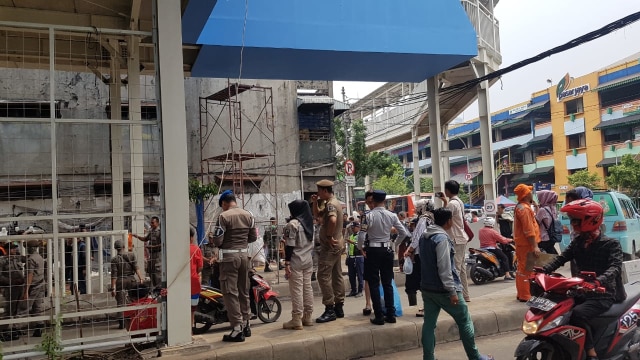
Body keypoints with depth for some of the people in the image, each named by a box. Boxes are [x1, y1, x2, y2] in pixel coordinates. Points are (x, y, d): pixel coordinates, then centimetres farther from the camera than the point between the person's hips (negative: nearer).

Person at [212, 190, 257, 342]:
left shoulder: (223, 216, -12)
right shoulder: (248, 215, 6)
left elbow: (217, 241, -14)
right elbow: (253, 237, 11)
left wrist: (218, 243, 8)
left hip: (229, 257, -6)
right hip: (244, 255, 6)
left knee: (230, 293, -1)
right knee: (244, 291, 16)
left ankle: (237, 329, -2)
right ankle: (246, 325, 25)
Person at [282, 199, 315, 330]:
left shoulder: (293, 224, -12)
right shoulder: (309, 223, 12)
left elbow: (290, 246, -15)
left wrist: (287, 263, -13)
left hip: (296, 262, -8)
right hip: (308, 261, 8)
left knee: (296, 290, -5)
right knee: (307, 288, 11)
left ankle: (297, 320, -2)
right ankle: (308, 317, 17)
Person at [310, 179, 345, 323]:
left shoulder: (330, 204, -17)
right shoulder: (334, 202, 15)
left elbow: (332, 220, -38)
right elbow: (317, 214, 25)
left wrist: (329, 237, -26)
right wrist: (315, 203, 8)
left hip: (330, 246, -11)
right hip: (337, 245, 11)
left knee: (324, 276, -9)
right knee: (337, 276, 13)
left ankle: (330, 310, -7)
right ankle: (339, 307, 20)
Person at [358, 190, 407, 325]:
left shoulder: (369, 216, -13)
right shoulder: (392, 216, -2)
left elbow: (361, 235, -17)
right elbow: (403, 233, 3)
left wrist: (361, 248, 1)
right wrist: (394, 243, 17)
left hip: (372, 251, -3)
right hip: (387, 250, 4)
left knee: (374, 284, 4)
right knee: (388, 283, 12)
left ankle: (379, 316, 3)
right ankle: (390, 314, 14)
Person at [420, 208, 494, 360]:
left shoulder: (424, 236, 8)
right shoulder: (442, 238, -19)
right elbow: (444, 268, -23)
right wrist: (452, 291, -21)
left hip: (427, 288, 8)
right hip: (443, 290, -8)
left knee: (429, 324, 8)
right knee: (464, 321, 8)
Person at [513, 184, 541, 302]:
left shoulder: (520, 207, 16)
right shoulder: (525, 208, -18)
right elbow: (529, 230, -23)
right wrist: (535, 246, -24)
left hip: (521, 243, 11)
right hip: (527, 244, -11)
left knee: (522, 269, 17)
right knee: (526, 270, -7)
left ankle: (521, 294, 25)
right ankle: (525, 296, -3)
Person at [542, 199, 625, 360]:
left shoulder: (611, 244, -9)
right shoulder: (578, 242, 11)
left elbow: (615, 268, -25)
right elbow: (561, 258, 2)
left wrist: (598, 282, -46)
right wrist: (544, 270, -18)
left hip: (603, 294, -7)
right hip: (583, 291, 7)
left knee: (578, 313, -31)